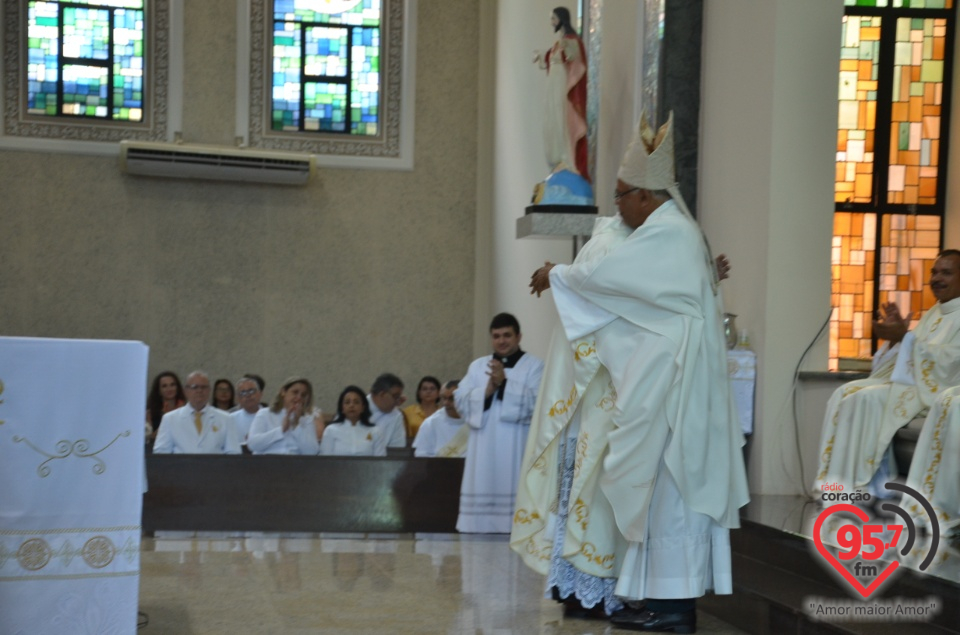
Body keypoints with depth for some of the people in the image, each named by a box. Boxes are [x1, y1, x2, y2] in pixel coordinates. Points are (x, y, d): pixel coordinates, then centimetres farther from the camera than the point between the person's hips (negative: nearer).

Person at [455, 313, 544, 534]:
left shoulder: (534, 366, 4)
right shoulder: (477, 366, 15)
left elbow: (536, 402, -10)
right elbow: (461, 401, 5)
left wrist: (505, 383, -15)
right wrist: (488, 389, -10)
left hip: (516, 451, -3)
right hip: (483, 451, 3)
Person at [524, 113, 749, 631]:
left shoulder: (662, 234, -14)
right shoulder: (677, 231, 17)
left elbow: (600, 275, -13)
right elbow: (626, 282, 26)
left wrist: (554, 275, 4)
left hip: (669, 379, -10)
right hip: (669, 375, 10)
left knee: (666, 480, -6)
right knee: (670, 482, 10)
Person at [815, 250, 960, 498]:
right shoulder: (931, 315, 20)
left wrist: (904, 337, -22)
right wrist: (896, 335, -3)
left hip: (934, 389, -8)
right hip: (907, 380, 8)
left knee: (867, 399, -27)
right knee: (846, 393, -12)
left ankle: (862, 485, -23)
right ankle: (838, 479, -18)